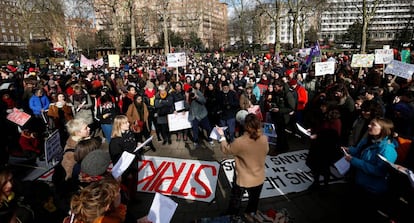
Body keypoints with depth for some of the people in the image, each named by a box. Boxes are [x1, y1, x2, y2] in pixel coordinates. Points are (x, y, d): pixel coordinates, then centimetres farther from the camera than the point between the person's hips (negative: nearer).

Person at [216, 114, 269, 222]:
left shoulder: (239, 142, -30)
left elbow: (226, 149, -12)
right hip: (258, 178, 3)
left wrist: (222, 136, 2)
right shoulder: (264, 139, -18)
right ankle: (249, 214, 56)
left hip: (242, 179, -3)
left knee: (235, 201, 25)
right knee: (254, 199, 31)